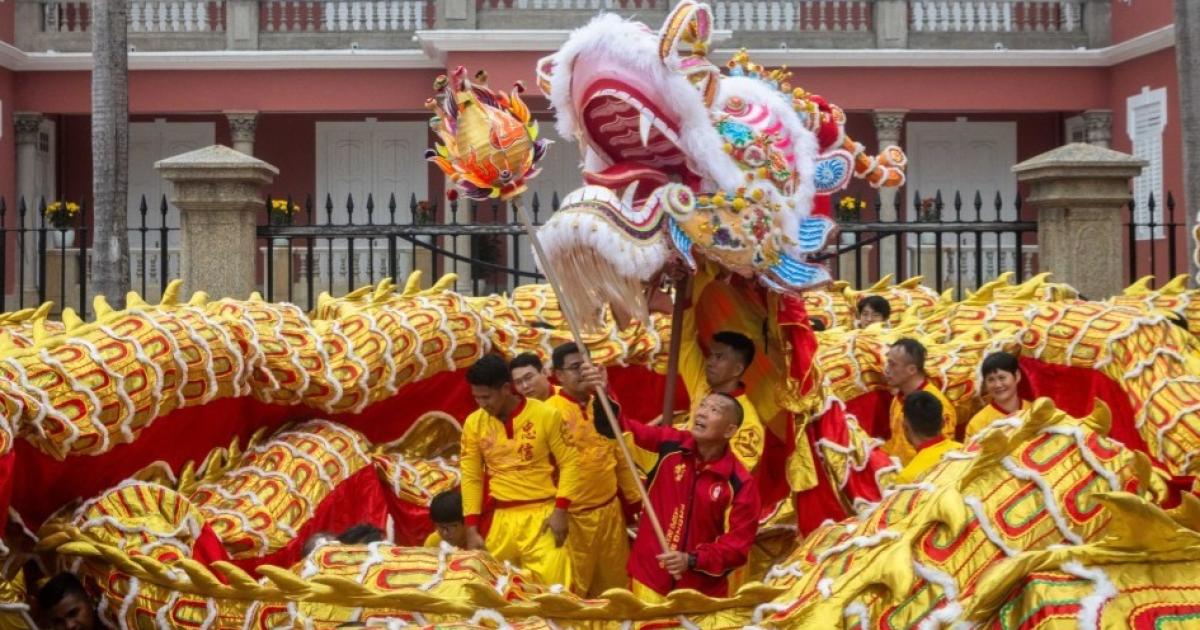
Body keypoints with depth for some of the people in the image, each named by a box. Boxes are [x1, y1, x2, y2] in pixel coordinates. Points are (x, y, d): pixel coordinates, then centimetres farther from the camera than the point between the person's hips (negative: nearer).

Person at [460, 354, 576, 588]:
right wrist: (471, 529, 1)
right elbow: (471, 478, 7)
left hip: (543, 515, -3)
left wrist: (561, 511, -10)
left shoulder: (546, 415, -6)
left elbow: (568, 464, 0)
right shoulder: (474, 423, 3)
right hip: (499, 519, 3)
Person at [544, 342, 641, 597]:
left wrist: (635, 498, 16)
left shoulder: (602, 404, 8)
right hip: (575, 513, -6)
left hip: (610, 507, 6)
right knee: (575, 586, 5)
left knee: (616, 579, 16)